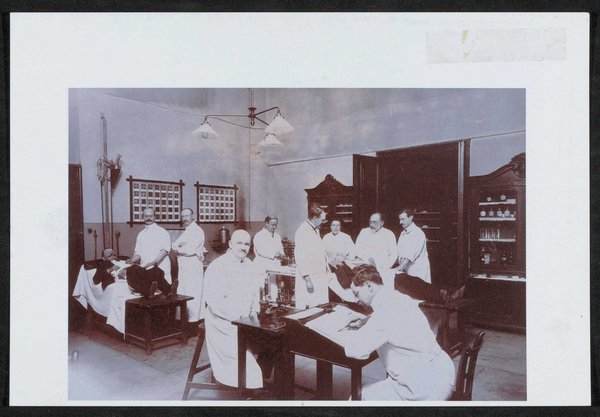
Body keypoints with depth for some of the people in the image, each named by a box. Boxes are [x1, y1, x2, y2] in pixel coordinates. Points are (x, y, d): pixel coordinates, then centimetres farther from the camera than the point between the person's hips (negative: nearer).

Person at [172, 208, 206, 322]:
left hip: (193, 268, -9)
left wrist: (178, 249, -5)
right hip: (184, 268, 9)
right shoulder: (186, 232, 18)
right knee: (182, 294, 12)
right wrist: (183, 247, -12)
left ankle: (193, 320, -1)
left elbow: (189, 250, -20)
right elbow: (174, 245, 8)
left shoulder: (197, 230, -9)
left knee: (192, 296, -6)